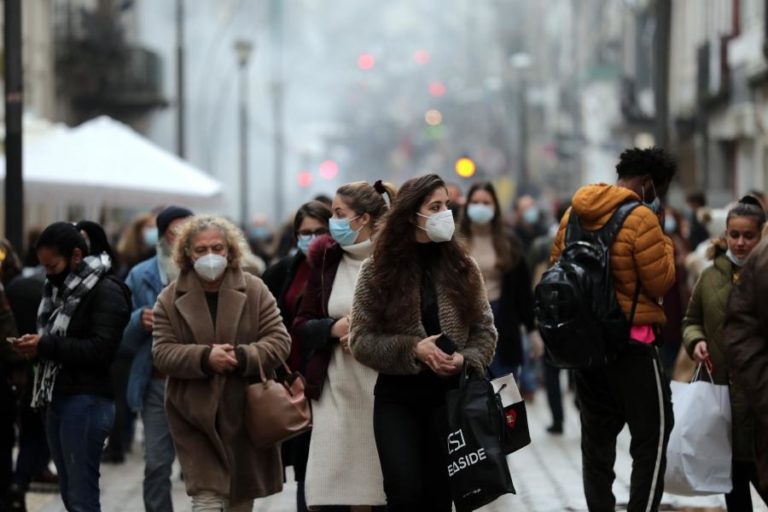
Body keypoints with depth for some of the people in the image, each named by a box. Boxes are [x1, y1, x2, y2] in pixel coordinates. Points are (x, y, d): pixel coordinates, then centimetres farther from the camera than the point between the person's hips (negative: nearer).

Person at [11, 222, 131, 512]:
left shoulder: (105, 292, -9)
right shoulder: (61, 290, 18)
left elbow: (101, 349, -19)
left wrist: (47, 346, -19)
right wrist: (35, 347, 2)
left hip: (86, 403, -9)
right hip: (57, 401, 9)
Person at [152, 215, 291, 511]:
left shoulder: (254, 290, 2)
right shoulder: (170, 299, 1)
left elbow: (279, 341, -3)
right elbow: (162, 354, -5)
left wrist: (242, 357, -20)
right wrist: (205, 358, -22)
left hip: (244, 412, 2)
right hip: (195, 415, -2)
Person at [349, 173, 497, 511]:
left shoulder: (462, 267, 4)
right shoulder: (377, 271, -3)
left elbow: (485, 330, 6)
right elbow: (361, 339, -4)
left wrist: (466, 359, -14)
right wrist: (413, 348, -17)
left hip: (450, 394, 2)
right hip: (397, 397, -2)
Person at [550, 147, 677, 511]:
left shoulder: (574, 215, 6)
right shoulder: (641, 218, -16)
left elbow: (557, 268, 13)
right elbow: (661, 282, -12)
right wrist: (661, 236, -3)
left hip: (583, 337, 7)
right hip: (632, 343, -7)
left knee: (597, 437, 15)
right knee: (652, 437, 1)